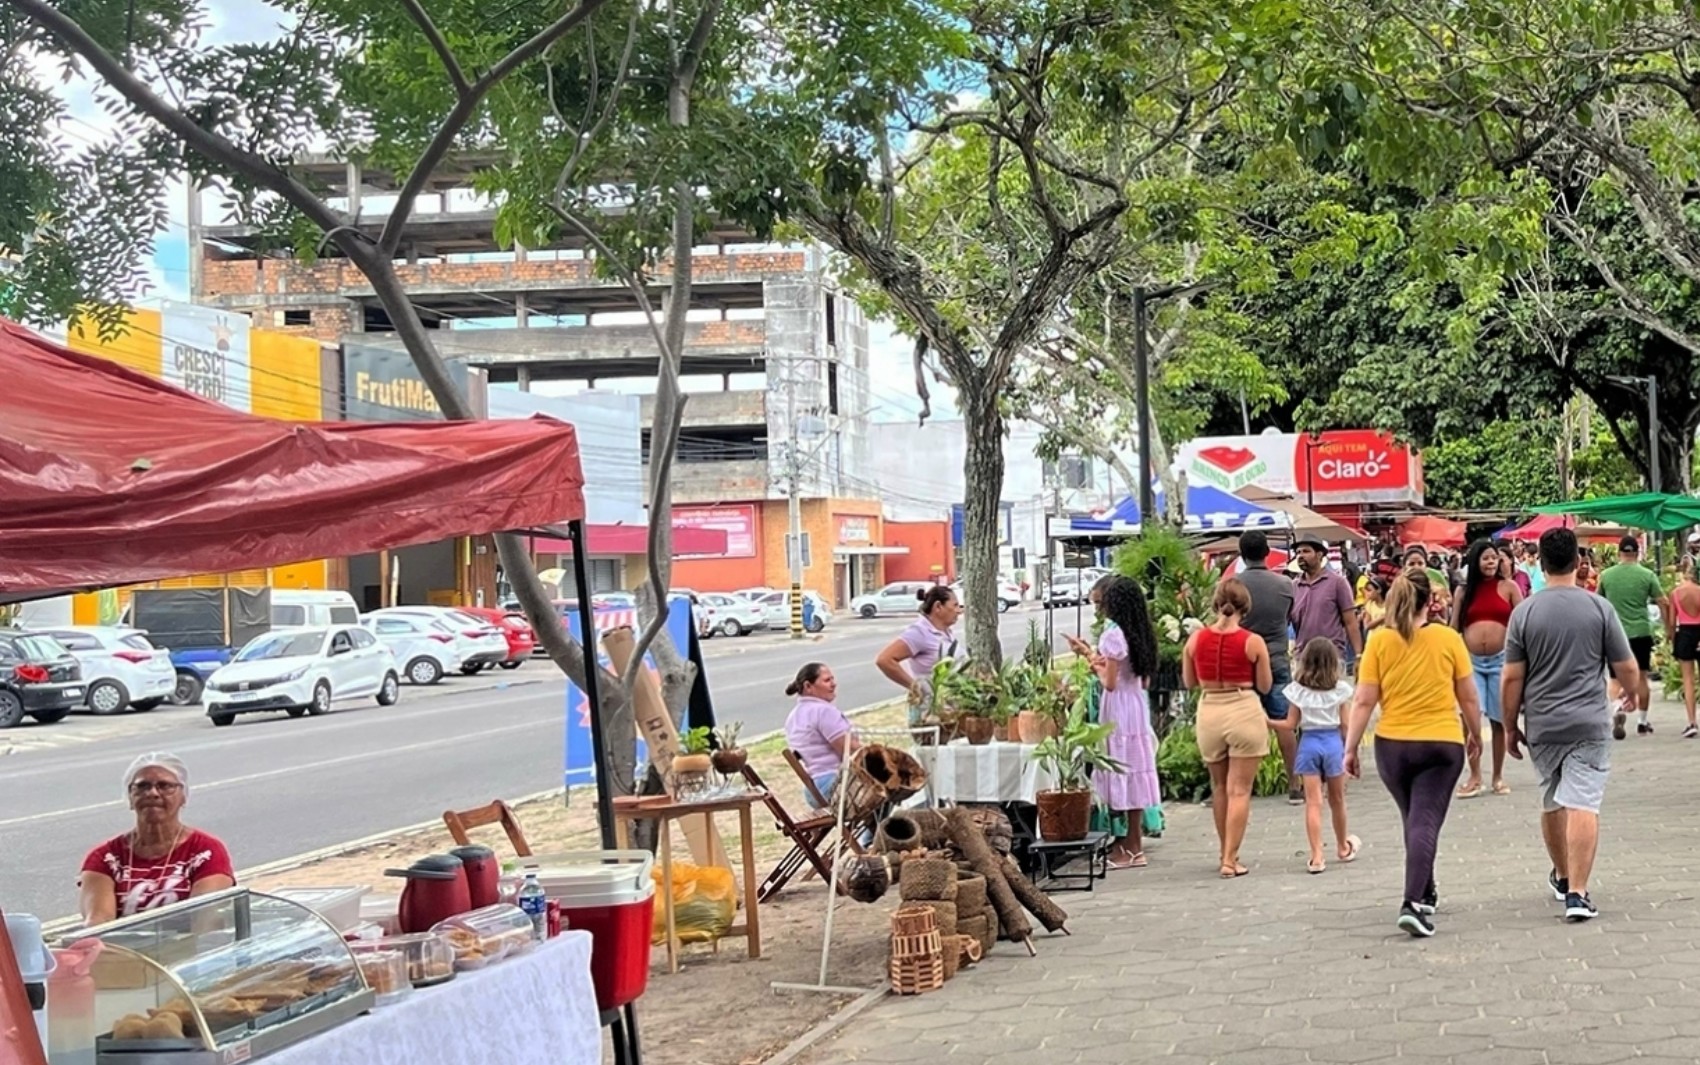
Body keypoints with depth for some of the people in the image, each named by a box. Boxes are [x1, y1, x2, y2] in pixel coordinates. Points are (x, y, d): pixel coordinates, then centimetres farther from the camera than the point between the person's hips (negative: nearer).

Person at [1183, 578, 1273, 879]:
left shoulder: (1196, 639, -3)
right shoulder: (1253, 642, -10)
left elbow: (1189, 681, 8)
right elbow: (1264, 685, -1)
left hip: (1208, 712, 3)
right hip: (1244, 711, -3)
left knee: (1219, 787, 19)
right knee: (1239, 789, 2)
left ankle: (1226, 854, 27)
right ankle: (1230, 860, -1)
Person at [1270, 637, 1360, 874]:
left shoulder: (1298, 690, -4)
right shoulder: (1340, 689, -3)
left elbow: (1292, 725, -2)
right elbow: (1345, 725, -1)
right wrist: (1349, 751, 11)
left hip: (1309, 744, -1)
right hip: (1333, 742, 1)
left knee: (1313, 802, -1)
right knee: (1337, 800, 17)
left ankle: (1316, 857, -7)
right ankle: (1343, 847, 35)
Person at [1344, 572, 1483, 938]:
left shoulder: (1379, 641, -3)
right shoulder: (1449, 639, -3)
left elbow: (1363, 701, -5)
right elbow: (1468, 697, 4)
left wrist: (1350, 747, 2)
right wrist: (1475, 734, 20)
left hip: (1392, 744, 2)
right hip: (1443, 743, -2)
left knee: (1413, 820, 20)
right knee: (1426, 823, -5)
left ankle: (1425, 895, 33)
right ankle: (1413, 903, -19)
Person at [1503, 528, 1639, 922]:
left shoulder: (1524, 613, -3)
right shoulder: (1600, 608, -4)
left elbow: (1513, 678, -2)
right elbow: (1627, 668, 0)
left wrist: (1510, 727, 8)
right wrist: (1630, 695, 22)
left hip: (1542, 724, 2)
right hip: (1588, 723, -2)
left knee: (1552, 801, 18)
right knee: (1582, 804, -6)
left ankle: (1562, 877, 35)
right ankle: (1577, 893, -14)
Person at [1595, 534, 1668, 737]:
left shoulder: (1606, 576, 0)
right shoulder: (1647, 575, -4)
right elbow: (1663, 603, -4)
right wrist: (1669, 627, 8)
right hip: (1641, 632, -1)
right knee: (1641, 677, 11)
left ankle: (1618, 709, -19)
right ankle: (1642, 722, 16)